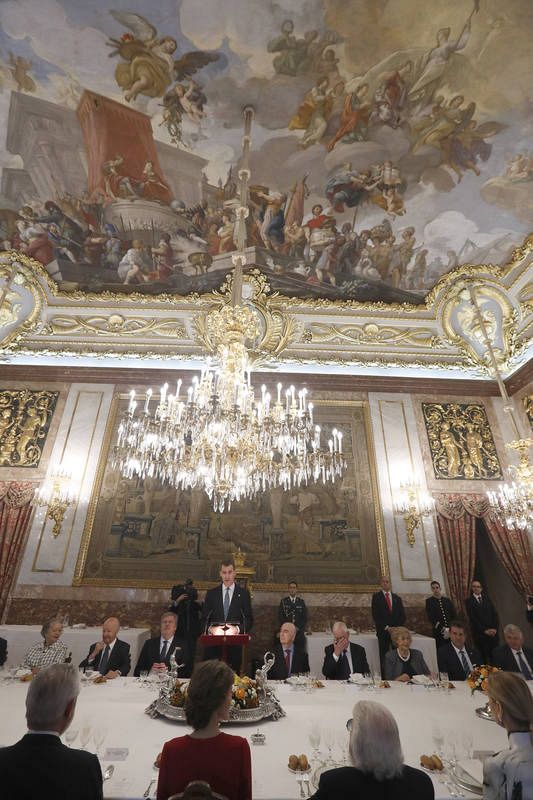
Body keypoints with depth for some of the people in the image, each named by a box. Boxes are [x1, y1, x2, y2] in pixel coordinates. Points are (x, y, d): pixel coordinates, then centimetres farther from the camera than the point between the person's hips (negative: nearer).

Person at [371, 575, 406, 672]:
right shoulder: (376, 596, 5)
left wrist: (397, 627, -2)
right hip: (383, 631, -2)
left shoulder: (397, 598, 16)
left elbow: (402, 615, 12)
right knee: (383, 656, -4)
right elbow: (375, 614, -2)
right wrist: (385, 627, -10)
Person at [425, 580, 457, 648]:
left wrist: (449, 629, -5)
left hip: (451, 631, 3)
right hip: (438, 632, -3)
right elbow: (431, 618, -5)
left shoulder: (447, 600, 10)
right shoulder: (429, 601, 1)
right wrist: (443, 629, -12)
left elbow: (454, 616, 7)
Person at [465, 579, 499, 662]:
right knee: (485, 658, -7)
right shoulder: (469, 601, 0)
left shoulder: (486, 599, 14)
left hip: (493, 632, 4)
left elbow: (494, 614, 9)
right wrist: (485, 630, -10)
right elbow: (472, 618, -5)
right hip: (480, 634, -3)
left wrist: (495, 628, -4)